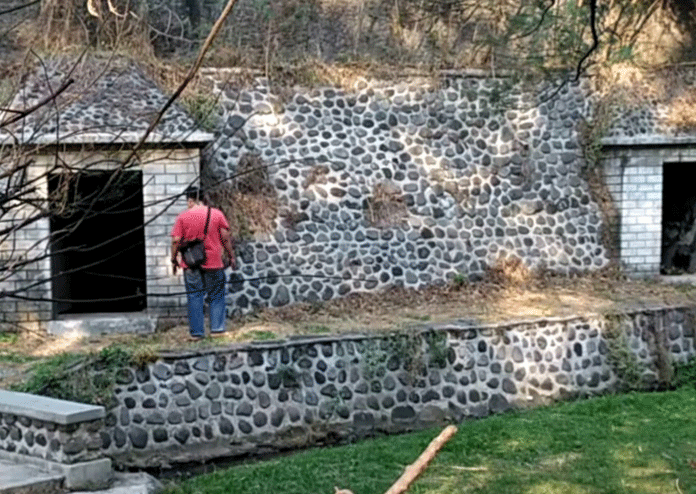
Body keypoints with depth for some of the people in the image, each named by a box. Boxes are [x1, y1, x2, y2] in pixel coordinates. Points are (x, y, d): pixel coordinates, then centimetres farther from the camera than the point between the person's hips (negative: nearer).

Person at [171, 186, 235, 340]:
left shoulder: (183, 217, -3)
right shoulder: (217, 214, 0)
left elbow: (176, 241, -4)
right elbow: (225, 238, 1)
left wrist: (174, 260, 7)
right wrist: (231, 256, 11)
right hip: (213, 262, 0)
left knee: (194, 296, 6)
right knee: (216, 295, 11)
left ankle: (196, 332, 6)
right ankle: (217, 328, 8)